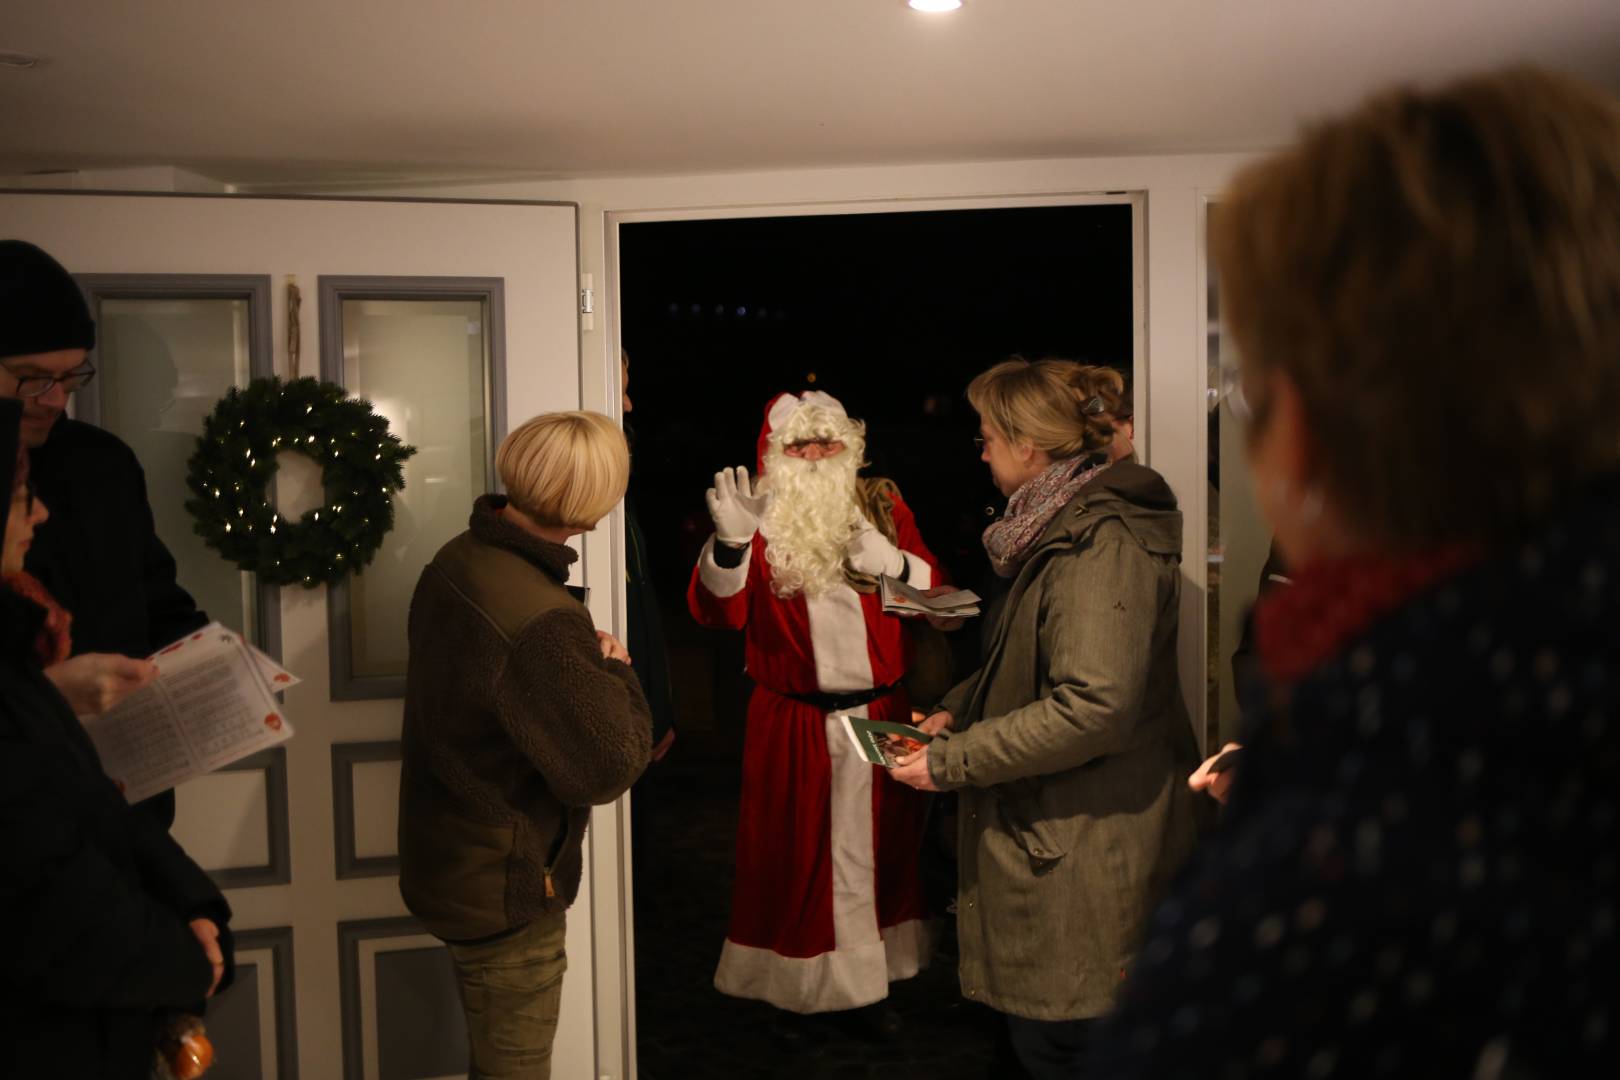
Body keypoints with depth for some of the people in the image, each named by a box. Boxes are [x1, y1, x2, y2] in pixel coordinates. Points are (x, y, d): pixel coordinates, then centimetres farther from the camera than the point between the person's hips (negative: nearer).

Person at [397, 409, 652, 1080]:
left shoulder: (454, 560, -5)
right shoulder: (541, 623, -33)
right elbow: (608, 768, -26)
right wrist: (617, 672, -11)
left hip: (447, 861, 9)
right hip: (502, 891, -9)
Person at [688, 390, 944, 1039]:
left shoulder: (884, 506, 5)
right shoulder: (761, 522, -3)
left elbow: (935, 590, 8)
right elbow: (716, 612, -15)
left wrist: (896, 564, -13)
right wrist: (731, 540, -33)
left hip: (881, 716, 3)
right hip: (791, 726, -3)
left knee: (881, 851, 14)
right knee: (792, 857, 7)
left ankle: (871, 983, 32)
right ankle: (792, 990, 25)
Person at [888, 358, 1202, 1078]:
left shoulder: (1102, 542, -20)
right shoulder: (1062, 528, 14)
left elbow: (1095, 704, -28)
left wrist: (952, 762, -21)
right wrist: (961, 707, 11)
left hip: (1083, 855, -10)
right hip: (1054, 835, 10)